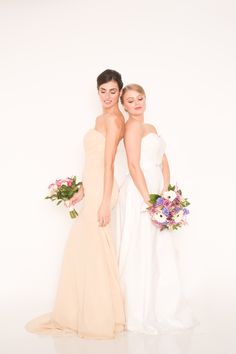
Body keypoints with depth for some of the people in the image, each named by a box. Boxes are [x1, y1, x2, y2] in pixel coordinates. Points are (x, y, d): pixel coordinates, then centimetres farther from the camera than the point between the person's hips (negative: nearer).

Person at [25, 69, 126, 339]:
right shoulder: (101, 119, 18)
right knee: (81, 249, 14)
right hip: (92, 189, 10)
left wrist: (105, 202, -19)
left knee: (94, 251, -3)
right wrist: (82, 190, 21)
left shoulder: (113, 119, -10)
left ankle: (100, 319, 11)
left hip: (101, 191, -10)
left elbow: (108, 163, -17)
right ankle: (84, 314, 27)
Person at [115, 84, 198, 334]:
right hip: (138, 193, -9)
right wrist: (148, 200, -19)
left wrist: (164, 192, 2)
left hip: (154, 193, 9)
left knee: (159, 252, 13)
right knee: (140, 252, -3)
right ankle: (140, 314, 8)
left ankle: (159, 309, 25)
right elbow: (134, 165, -16)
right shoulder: (133, 126, -7)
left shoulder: (151, 128, 20)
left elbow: (164, 162, 16)